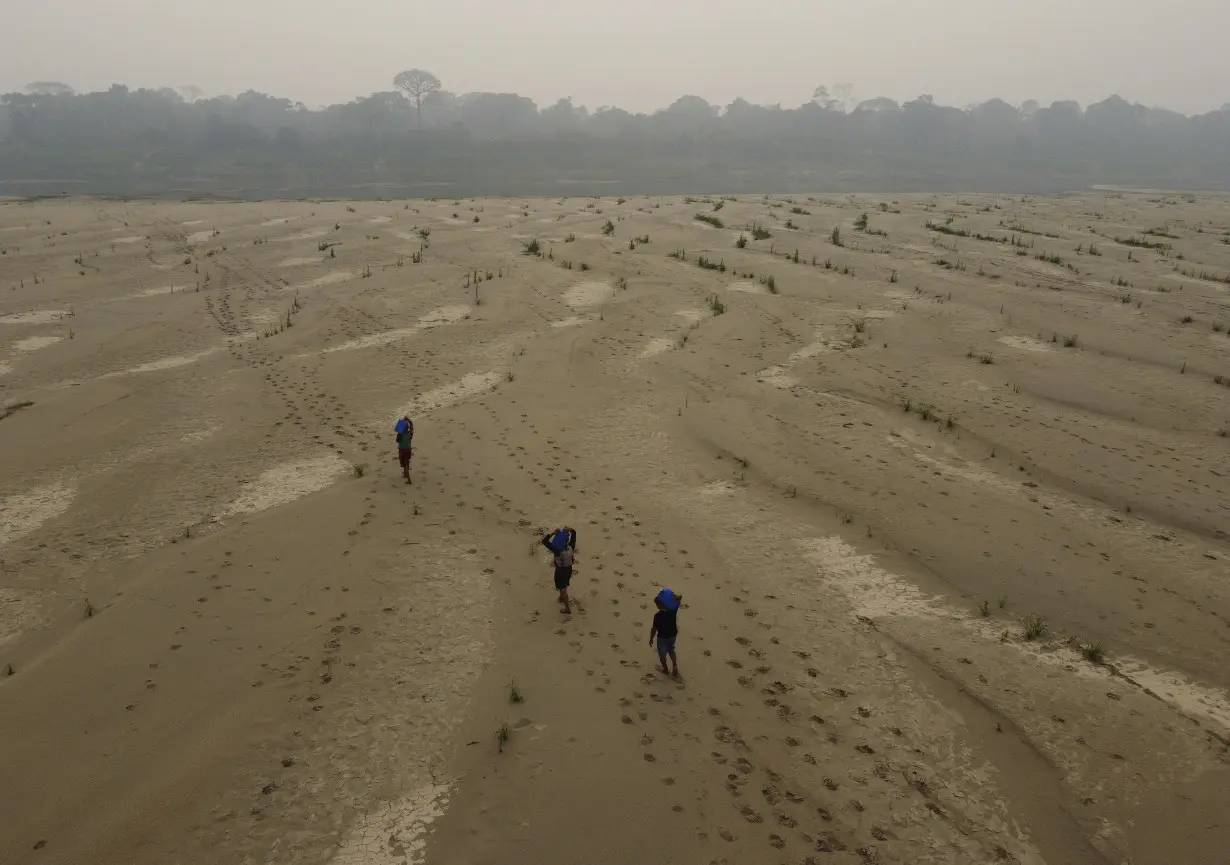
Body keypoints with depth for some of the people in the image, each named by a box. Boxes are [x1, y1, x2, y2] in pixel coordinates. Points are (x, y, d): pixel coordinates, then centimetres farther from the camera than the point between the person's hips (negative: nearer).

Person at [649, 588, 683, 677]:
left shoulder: (658, 616, -31)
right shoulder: (673, 610, -19)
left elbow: (654, 629, -22)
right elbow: (680, 597, -7)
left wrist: (651, 639, -7)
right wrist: (673, 596, -27)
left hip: (662, 637, -4)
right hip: (673, 635, 4)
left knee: (662, 654, 21)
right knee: (671, 650, 31)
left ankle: (666, 670, 37)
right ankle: (675, 666, 22)